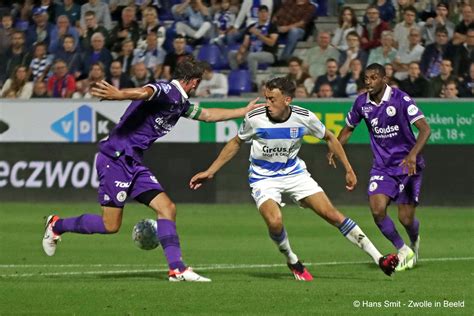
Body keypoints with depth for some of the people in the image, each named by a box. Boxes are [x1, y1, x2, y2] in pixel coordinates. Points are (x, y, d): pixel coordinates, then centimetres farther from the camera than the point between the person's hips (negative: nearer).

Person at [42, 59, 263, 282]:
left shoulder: (180, 103, 16)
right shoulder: (164, 91, -14)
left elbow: (208, 115, 33)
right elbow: (144, 93, -37)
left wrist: (244, 111, 36)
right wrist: (119, 95, -58)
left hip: (133, 163, 10)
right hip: (115, 159, -10)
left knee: (167, 208, -2)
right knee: (110, 226, -5)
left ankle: (177, 269, -2)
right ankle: (57, 225, 17)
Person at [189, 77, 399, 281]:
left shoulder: (304, 117, -15)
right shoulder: (255, 118, -18)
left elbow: (330, 138, 4)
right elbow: (236, 143, 1)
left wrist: (349, 170, 5)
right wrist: (210, 171, 2)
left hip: (294, 173, 2)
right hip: (263, 178, -1)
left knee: (332, 214, -9)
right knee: (275, 222, -29)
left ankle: (379, 259, -4)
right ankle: (292, 262, 2)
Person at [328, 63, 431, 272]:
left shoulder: (400, 99, -16)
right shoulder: (362, 102, -1)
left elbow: (425, 129, -22)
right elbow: (349, 127, 18)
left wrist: (413, 155, -37)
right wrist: (335, 148, 0)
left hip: (407, 165, -4)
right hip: (382, 166, 4)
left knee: (406, 219, -3)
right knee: (377, 209, -17)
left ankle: (414, 241, 35)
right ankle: (403, 251, 4)